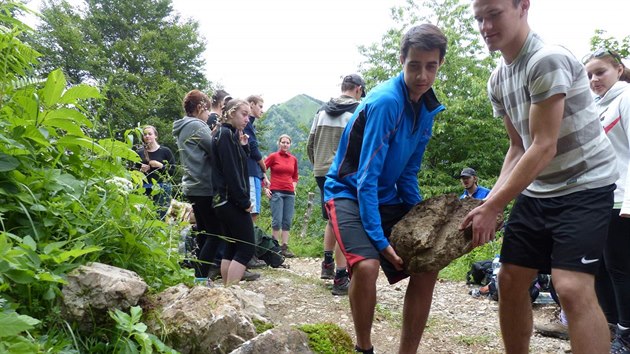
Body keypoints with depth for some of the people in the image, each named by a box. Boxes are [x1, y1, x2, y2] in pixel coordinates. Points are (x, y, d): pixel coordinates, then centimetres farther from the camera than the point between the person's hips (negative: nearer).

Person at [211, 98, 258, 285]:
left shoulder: (228, 134, 18)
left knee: (232, 248, 12)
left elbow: (239, 166, 18)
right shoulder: (226, 134, -12)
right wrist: (245, 201, -16)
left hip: (225, 201, 10)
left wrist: (243, 146, 5)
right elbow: (230, 171, -19)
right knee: (247, 248, -8)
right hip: (232, 201, -10)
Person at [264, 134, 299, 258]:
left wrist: (294, 187, 9)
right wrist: (265, 188, -6)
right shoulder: (273, 156, 1)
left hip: (290, 194, 4)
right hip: (276, 192, -4)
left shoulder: (293, 159, 13)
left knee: (287, 222, 4)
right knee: (277, 221, -6)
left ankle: (284, 247, 9)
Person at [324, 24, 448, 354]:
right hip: (348, 192, -8)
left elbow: (408, 173, 9)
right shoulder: (386, 101, -23)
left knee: (426, 268, 2)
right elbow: (367, 177, -24)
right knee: (366, 265, -29)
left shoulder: (428, 108, 2)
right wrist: (379, 240, -25)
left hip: (387, 197, 8)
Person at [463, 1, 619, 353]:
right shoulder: (497, 80, 6)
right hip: (536, 191, 8)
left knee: (573, 287, -20)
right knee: (511, 281, 8)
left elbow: (544, 147, -23)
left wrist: (491, 208, -21)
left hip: (585, 186, -8)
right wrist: (492, 201, -3)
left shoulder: (549, 60, -20)